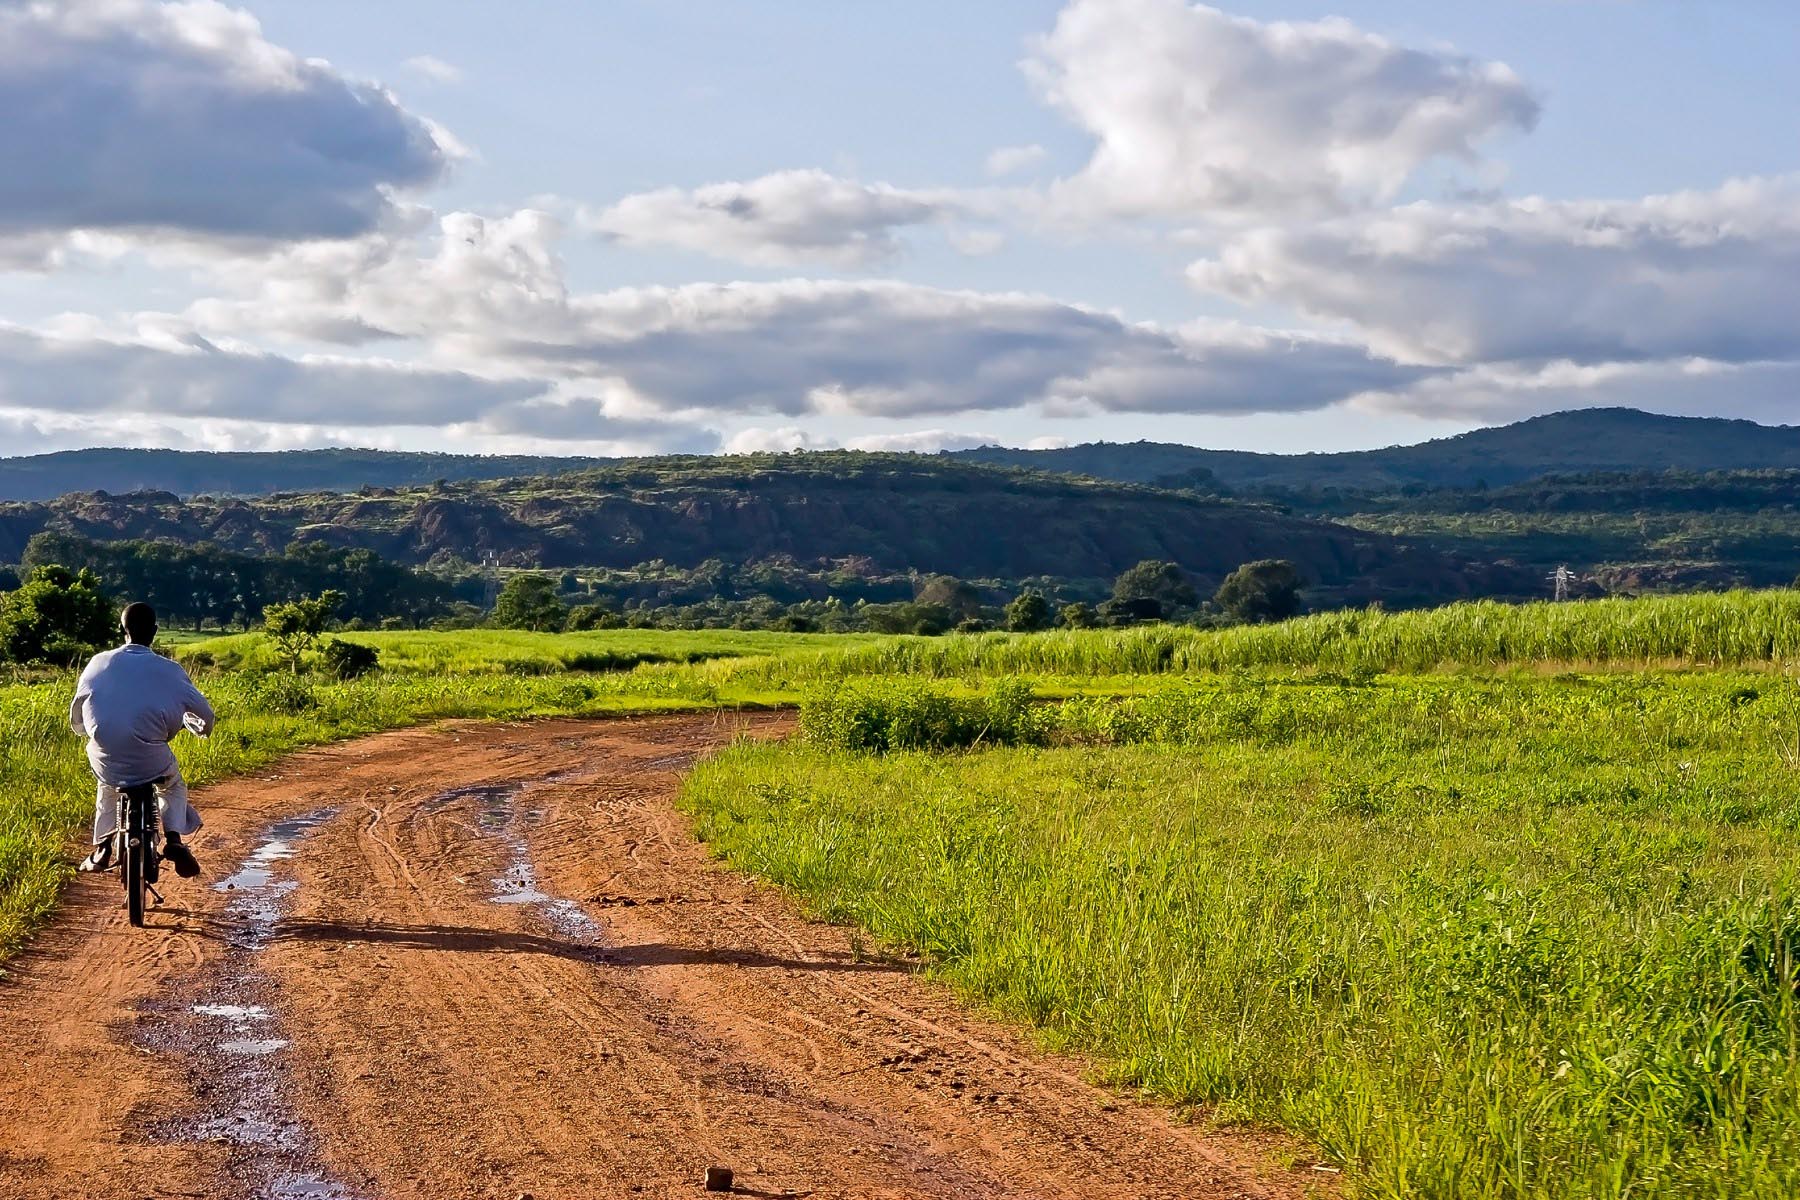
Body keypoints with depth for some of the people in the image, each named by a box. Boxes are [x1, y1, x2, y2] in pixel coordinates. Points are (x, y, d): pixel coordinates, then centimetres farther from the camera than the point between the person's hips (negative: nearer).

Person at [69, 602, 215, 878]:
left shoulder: (100, 662, 6)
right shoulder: (169, 670, 0)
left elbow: (76, 717, 15)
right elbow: (205, 714, 5)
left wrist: (89, 732, 38)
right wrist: (201, 727, 29)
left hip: (106, 759, 2)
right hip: (150, 759, -2)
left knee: (108, 788, 37)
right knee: (173, 787, 29)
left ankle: (102, 847, 23)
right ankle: (174, 839, 5)